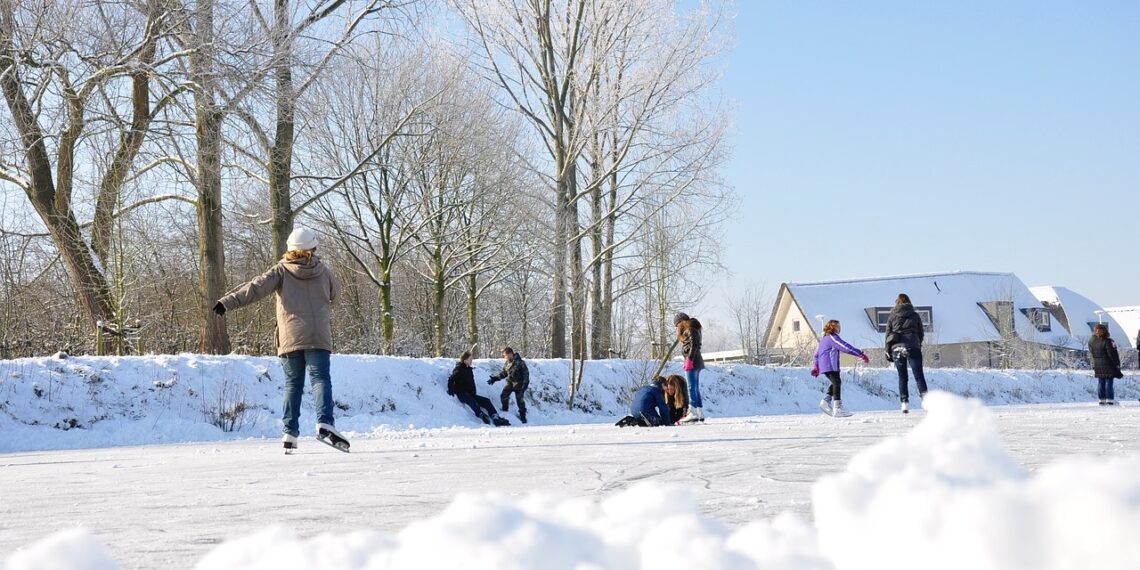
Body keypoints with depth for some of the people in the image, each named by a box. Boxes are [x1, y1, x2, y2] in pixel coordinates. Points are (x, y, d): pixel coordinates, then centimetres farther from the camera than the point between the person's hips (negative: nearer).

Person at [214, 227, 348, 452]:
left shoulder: (281, 270, 2)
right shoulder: (324, 271, 8)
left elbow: (256, 287, -10)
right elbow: (335, 294, 25)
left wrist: (228, 302, -15)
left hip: (290, 338, 1)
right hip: (318, 337, 0)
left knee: (293, 384, 10)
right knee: (320, 379, -4)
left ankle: (289, 433, 5)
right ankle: (324, 423, -26)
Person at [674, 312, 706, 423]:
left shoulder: (690, 329, -9)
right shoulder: (692, 329, 20)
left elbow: (694, 345, -19)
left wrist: (689, 359, -22)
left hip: (692, 361, -10)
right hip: (696, 361, 10)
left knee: (692, 388, -12)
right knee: (696, 388, 11)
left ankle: (693, 414, -16)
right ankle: (700, 414, 13)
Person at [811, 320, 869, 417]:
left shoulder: (824, 339, 22)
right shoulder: (833, 338, -8)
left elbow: (817, 353, 29)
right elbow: (846, 347, -17)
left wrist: (816, 367, 38)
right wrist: (861, 354, -17)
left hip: (823, 366, 10)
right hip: (831, 366, -10)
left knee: (835, 383, 17)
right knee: (836, 383, -12)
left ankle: (826, 401, 5)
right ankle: (837, 408, -18)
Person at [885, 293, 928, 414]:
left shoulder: (892, 317, 8)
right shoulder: (915, 315, 9)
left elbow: (888, 335, 7)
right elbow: (921, 333, 11)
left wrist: (888, 352, 10)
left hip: (897, 348, 1)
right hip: (913, 347, -1)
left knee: (902, 377, 6)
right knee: (919, 375, 0)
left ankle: (904, 403, -1)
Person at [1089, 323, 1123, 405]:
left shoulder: (1091, 342, 1)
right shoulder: (1108, 342, -16)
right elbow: (1112, 354, -14)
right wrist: (1117, 364, -3)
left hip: (1097, 366, 5)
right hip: (1108, 366, -5)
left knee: (1100, 383, 10)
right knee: (1109, 382, 0)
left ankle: (1102, 399, 10)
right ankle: (1110, 399, 0)